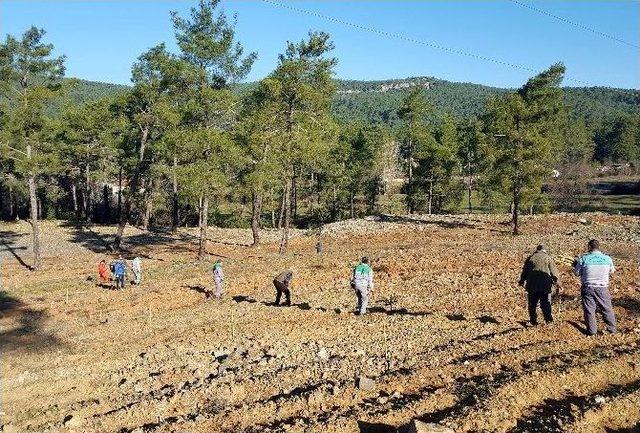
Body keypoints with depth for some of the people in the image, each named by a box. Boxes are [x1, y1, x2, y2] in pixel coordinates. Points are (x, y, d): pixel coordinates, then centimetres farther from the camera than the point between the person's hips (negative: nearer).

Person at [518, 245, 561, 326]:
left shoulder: (530, 258, 12)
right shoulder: (548, 258, 9)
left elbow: (524, 271, 13)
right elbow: (554, 272, 4)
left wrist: (522, 281, 24)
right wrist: (557, 285, 5)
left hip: (532, 285, 1)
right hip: (545, 285, -1)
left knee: (532, 304, 9)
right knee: (546, 303, 7)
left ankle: (533, 320, 12)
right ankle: (548, 318, -4)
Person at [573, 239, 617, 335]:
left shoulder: (583, 258, -10)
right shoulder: (607, 259, -3)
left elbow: (577, 273, -2)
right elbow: (611, 272, 13)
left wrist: (575, 265, 17)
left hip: (587, 288, -2)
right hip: (602, 288, 2)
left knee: (589, 310, 9)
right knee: (607, 309, 17)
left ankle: (592, 330, 15)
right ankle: (612, 328, 28)